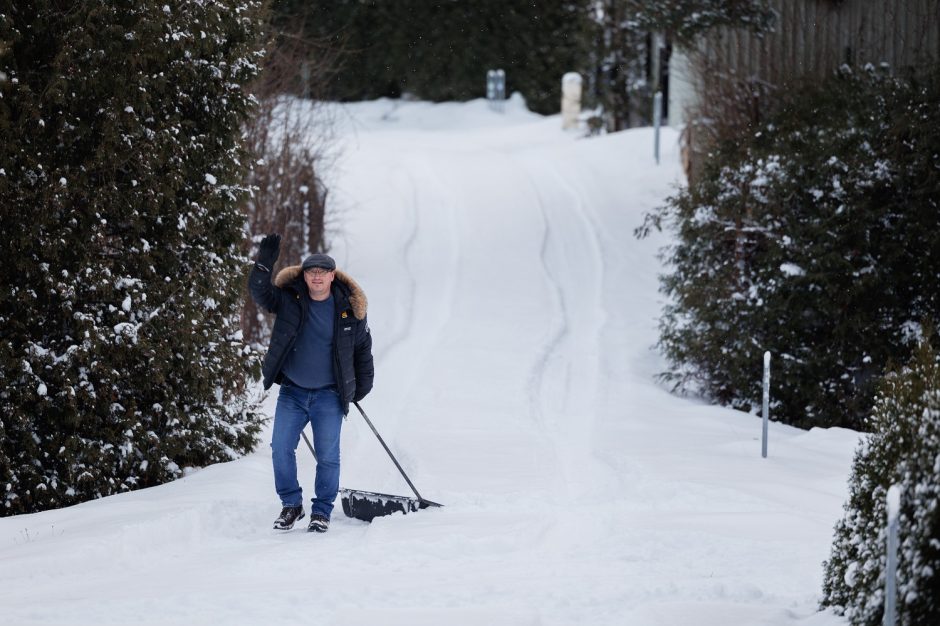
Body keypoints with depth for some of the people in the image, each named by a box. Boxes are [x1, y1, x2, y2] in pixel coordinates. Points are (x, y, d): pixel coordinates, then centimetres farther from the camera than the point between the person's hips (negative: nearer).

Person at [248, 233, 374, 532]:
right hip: (292, 391, 1)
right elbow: (260, 291, -17)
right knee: (281, 449, -5)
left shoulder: (349, 309, -4)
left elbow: (362, 347, 9)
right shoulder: (289, 300, -3)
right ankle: (291, 505, 11)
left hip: (329, 395, -1)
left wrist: (362, 386, 11)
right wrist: (264, 263, -33)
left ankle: (322, 511, 10)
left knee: (327, 455, -3)